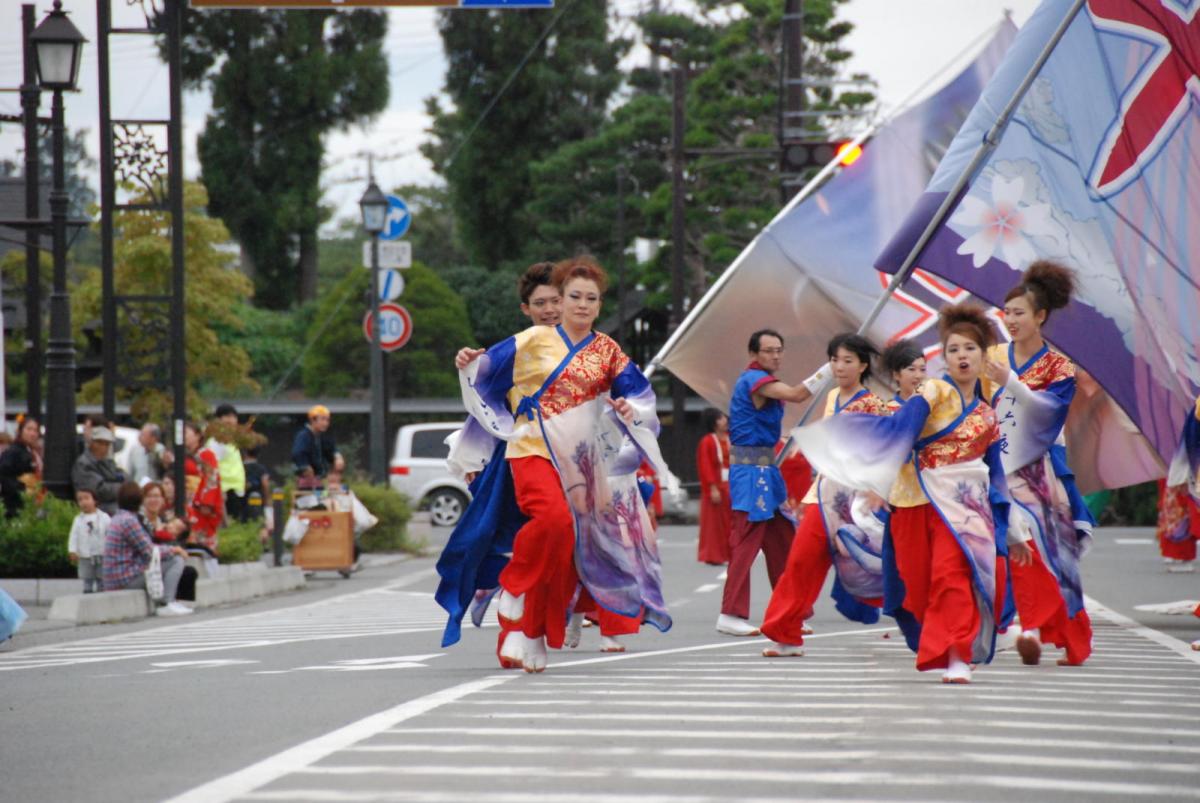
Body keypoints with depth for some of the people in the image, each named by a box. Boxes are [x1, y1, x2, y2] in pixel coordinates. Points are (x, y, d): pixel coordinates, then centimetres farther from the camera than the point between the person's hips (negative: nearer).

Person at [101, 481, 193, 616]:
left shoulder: (117, 520, 15)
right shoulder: (129, 521, -17)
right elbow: (149, 552, -16)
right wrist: (173, 550, -1)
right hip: (127, 579, -10)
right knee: (176, 561, -12)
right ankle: (168, 604, -15)